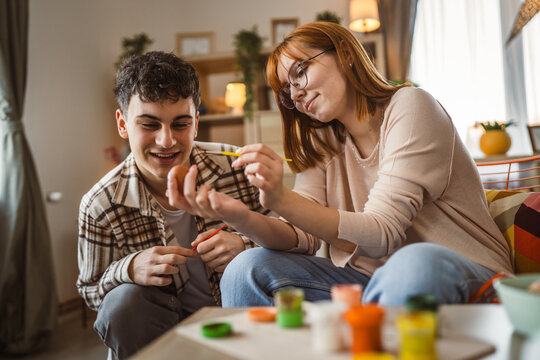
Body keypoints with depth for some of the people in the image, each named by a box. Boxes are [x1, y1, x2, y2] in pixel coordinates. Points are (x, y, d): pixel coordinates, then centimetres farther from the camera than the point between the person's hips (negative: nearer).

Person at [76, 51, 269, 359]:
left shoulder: (237, 168, -16)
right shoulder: (99, 207, -13)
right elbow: (91, 293, -1)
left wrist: (244, 247, -29)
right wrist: (129, 269, -25)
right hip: (169, 323, 0)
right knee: (123, 301, -30)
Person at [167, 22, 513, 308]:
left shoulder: (409, 106, -10)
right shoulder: (323, 141, 8)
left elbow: (383, 231, -21)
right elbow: (303, 237, -5)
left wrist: (281, 199, -33)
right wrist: (241, 217, -25)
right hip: (376, 280, 5)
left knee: (414, 264, -39)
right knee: (248, 269, -12)